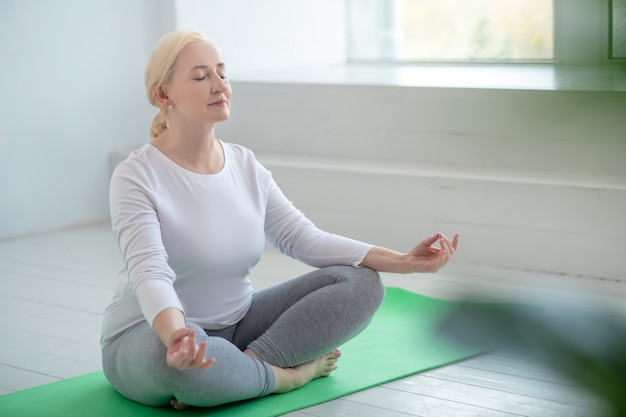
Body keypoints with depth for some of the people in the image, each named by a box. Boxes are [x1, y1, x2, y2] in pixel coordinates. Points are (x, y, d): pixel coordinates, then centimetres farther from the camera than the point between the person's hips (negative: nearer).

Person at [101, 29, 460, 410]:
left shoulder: (246, 165, 2)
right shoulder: (136, 177, -18)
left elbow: (305, 239, -2)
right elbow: (150, 274, -31)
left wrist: (402, 261, -14)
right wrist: (175, 335, -53)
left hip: (236, 323, 6)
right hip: (152, 335, -6)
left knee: (361, 282, -9)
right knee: (173, 359, -44)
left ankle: (246, 364, -19)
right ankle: (287, 373, -16)